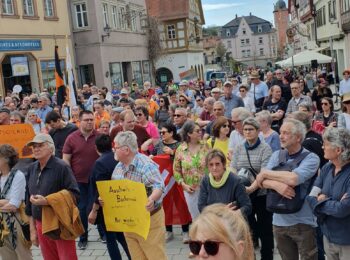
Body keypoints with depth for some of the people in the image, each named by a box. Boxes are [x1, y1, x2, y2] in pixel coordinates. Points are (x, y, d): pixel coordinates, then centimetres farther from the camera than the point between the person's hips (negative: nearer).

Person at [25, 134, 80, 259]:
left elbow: (74, 194, -17)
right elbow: (29, 200, 14)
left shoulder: (62, 167, -11)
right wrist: (32, 229, 14)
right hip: (41, 225, 6)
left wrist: (46, 201, -23)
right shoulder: (32, 168, 8)